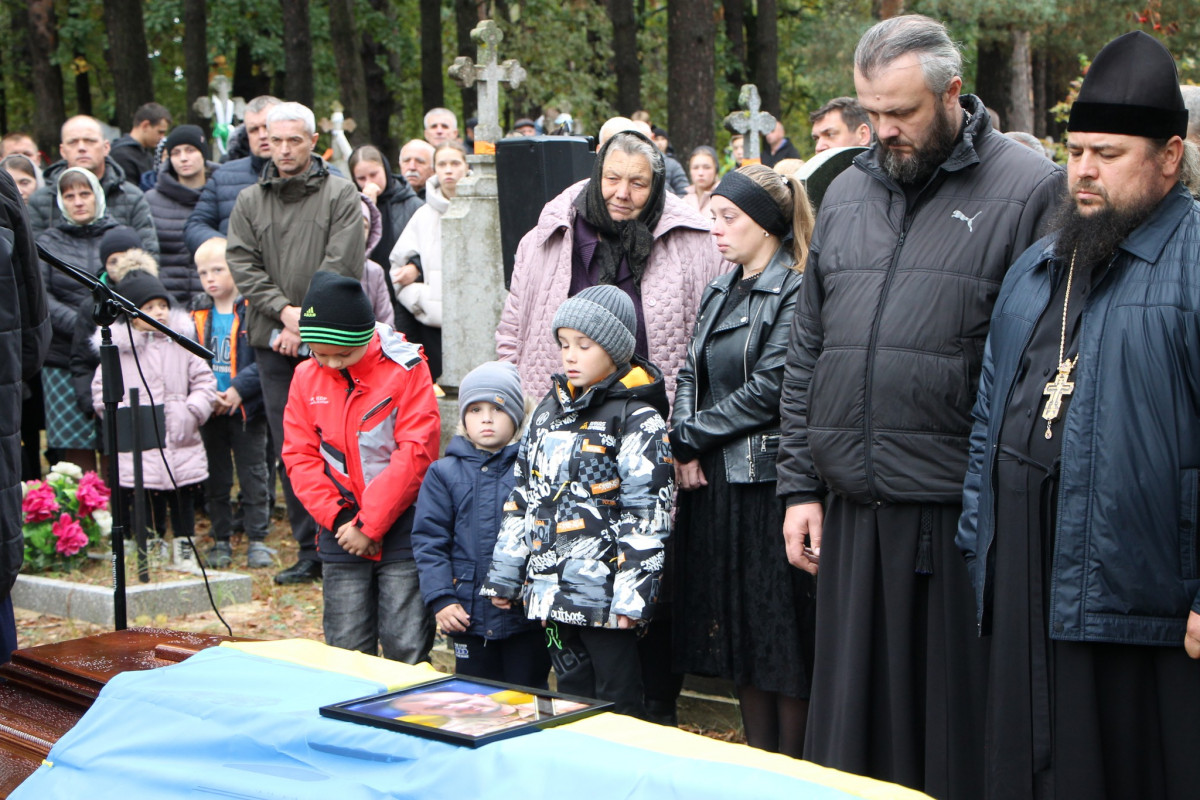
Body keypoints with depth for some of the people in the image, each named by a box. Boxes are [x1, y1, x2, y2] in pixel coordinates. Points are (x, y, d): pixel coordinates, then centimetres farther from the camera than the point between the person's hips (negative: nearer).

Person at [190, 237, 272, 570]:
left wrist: (239, 388, -21)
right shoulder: (197, 314, 7)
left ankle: (257, 540, 12)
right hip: (209, 412, 4)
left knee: (253, 476, 4)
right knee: (216, 478, 11)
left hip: (247, 409, -4)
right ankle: (221, 540, 20)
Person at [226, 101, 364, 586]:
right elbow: (243, 265, 4)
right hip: (273, 343, 4)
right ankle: (309, 550, 11)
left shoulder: (340, 195, 2)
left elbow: (338, 266, -6)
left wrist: (306, 325, -12)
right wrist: (284, 311, -10)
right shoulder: (249, 202, 14)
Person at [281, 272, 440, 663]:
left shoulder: (406, 369, -7)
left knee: (405, 650, -4)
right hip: (341, 532, 4)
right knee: (346, 650, 5)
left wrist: (369, 524, -12)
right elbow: (300, 456, 5)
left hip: (400, 531, -3)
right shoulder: (306, 377, 5)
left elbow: (416, 453, -11)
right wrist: (336, 517, -8)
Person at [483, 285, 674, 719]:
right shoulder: (550, 409, 13)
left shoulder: (637, 419, -9)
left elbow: (646, 514, -13)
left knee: (618, 707, 0)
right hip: (552, 589, 7)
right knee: (570, 697, 15)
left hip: (602, 594, -7)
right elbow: (522, 499, 17)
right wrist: (504, 575, 14)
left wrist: (632, 595, -17)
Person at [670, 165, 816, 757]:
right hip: (714, 483, 8)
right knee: (735, 628, 13)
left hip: (767, 480, -8)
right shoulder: (719, 293, 15)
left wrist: (690, 438, -10)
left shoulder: (795, 292, -12)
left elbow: (766, 391, -17)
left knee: (780, 630, -1)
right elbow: (690, 376, 14)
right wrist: (683, 448, -3)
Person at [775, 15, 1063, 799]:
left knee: (959, 729, 3)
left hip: (961, 515, -5)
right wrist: (800, 484, 11)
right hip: (852, 511, 6)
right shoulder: (847, 194, 14)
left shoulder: (1029, 191, -5)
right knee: (850, 719, 12)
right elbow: (807, 352, 17)